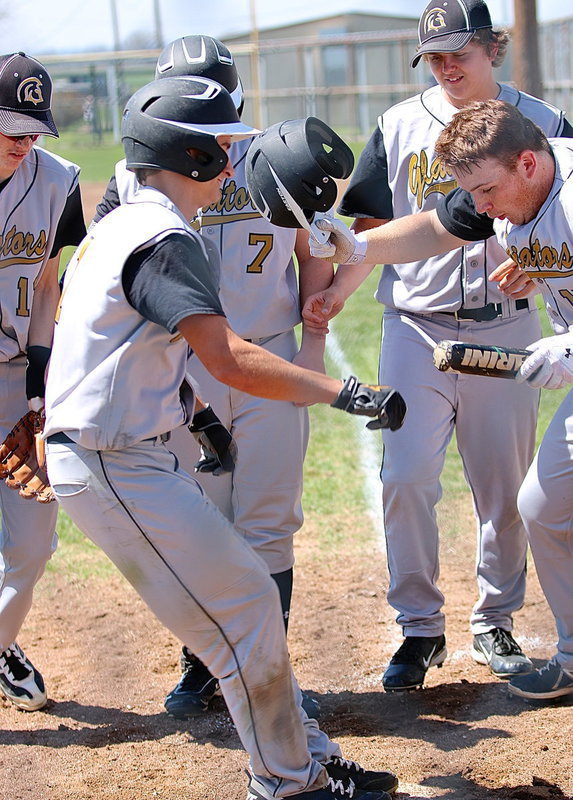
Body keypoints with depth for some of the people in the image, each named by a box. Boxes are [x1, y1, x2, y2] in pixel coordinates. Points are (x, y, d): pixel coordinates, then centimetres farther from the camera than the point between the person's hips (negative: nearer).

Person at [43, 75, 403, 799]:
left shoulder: (116, 226, 14)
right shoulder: (165, 238, -18)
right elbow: (229, 361, -29)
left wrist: (186, 408, 25)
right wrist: (343, 393, -28)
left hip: (131, 456, 10)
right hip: (117, 470, -10)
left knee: (247, 595, 14)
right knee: (245, 607, -5)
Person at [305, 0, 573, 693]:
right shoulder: (399, 127, 6)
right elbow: (370, 231, 7)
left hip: (505, 328, 0)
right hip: (416, 329, 0)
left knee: (504, 486, 7)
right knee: (405, 477, -9)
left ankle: (494, 623, 23)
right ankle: (420, 628, 5)